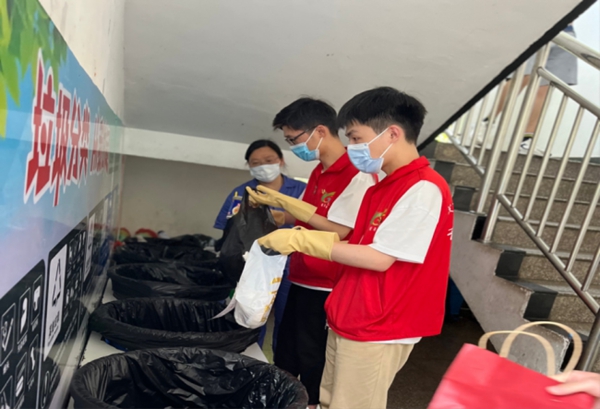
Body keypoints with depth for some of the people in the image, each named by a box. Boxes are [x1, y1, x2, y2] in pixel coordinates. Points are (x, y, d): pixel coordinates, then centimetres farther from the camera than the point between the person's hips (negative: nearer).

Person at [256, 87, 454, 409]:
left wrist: (301, 240, -17)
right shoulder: (384, 187, 11)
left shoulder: (424, 189, -19)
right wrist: (297, 238, 0)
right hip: (348, 322, 9)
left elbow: (379, 258, -22)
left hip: (376, 332, -8)